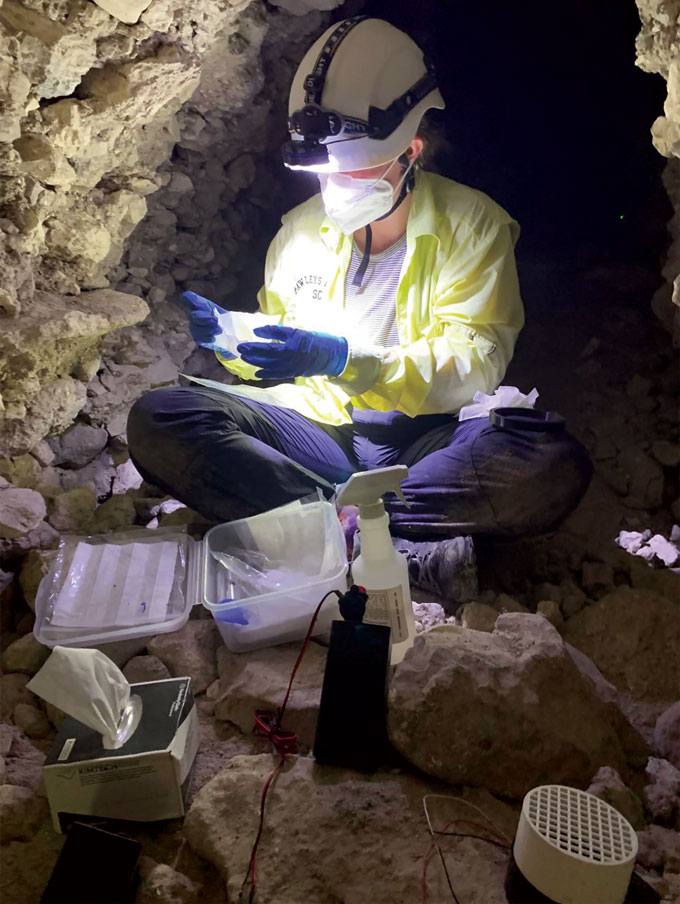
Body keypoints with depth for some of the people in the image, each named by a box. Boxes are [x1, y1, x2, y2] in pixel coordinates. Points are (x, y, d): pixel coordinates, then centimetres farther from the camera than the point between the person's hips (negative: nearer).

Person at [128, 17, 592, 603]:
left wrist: (345, 357, -25)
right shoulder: (301, 229, 11)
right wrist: (233, 340, -7)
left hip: (427, 439, -3)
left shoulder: (471, 225, -1)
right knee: (158, 421, -21)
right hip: (319, 431, 3)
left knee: (555, 467, -34)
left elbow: (476, 364, -11)